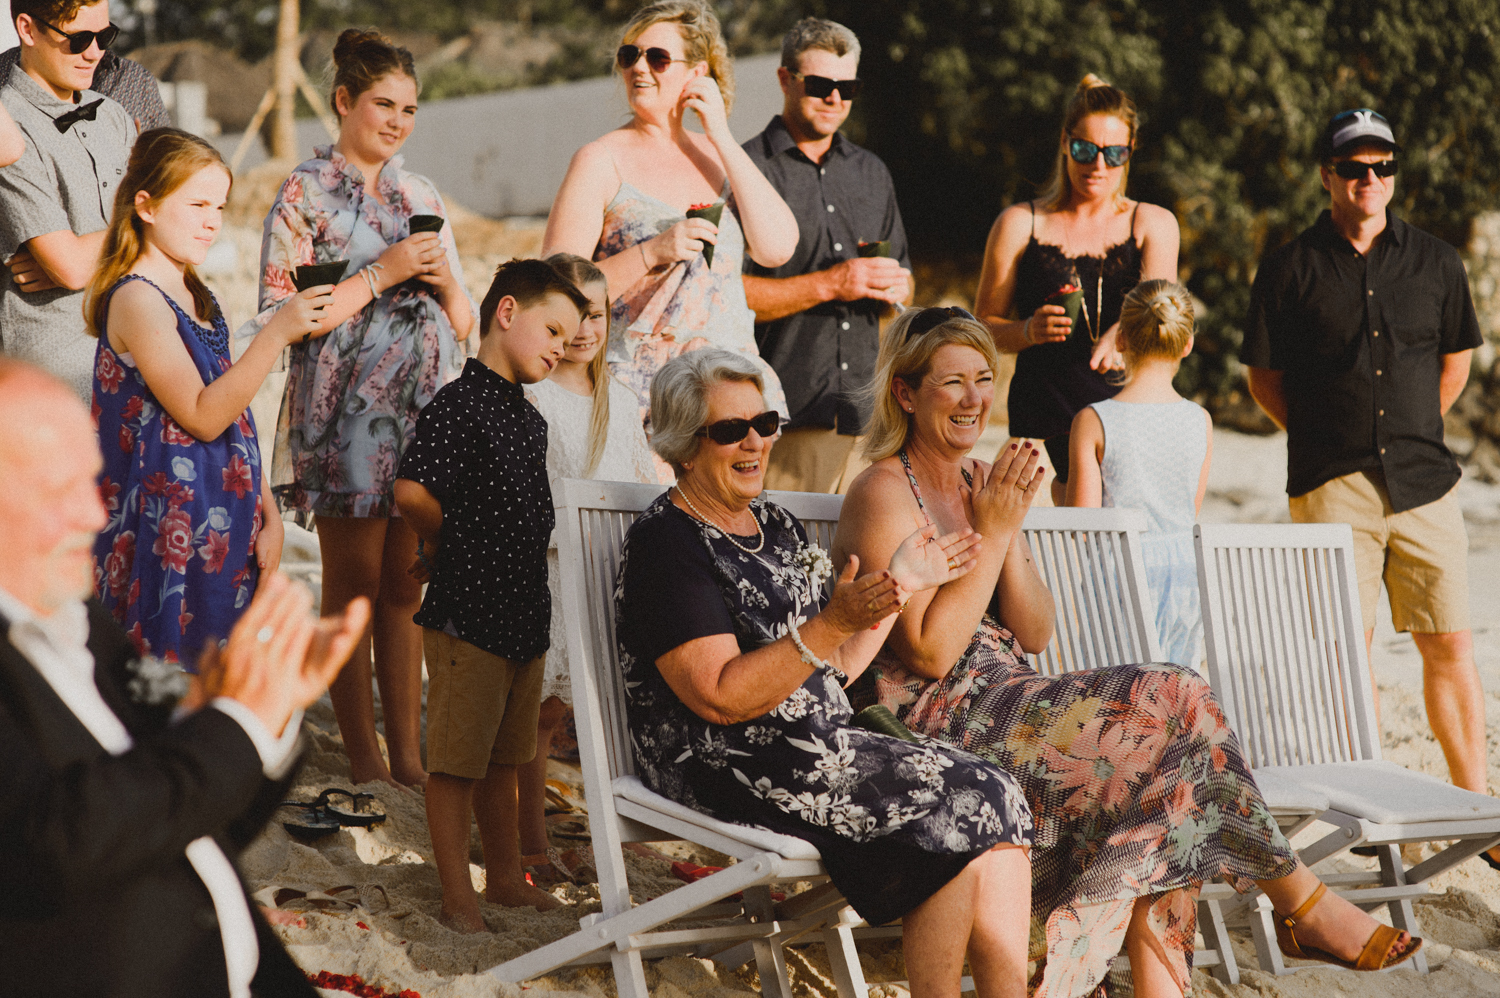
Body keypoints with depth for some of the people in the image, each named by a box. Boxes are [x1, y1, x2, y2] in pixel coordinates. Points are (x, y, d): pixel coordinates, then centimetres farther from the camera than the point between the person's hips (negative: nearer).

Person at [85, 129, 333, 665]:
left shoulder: (197, 298, 14)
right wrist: (277, 334, -23)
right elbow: (202, 415, -20)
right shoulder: (136, 299, -13)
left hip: (224, 534, 9)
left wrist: (268, 516, 12)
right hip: (168, 535, -8)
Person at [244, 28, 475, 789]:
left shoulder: (422, 197, 14)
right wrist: (382, 274, -13)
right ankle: (364, 757, 6)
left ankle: (407, 753, 11)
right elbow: (284, 314, -10)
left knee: (404, 587, 7)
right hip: (344, 414, -5)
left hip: (421, 412, 5)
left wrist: (443, 279, -5)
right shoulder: (305, 195, -2)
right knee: (355, 586, 0)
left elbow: (463, 322, 17)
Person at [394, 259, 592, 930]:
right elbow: (411, 495, -24)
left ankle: (506, 878, 31)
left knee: (503, 761, 19)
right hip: (467, 617, -8)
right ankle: (459, 901, 7)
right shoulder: (458, 407, -15)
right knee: (456, 763, 1)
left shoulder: (532, 421, 13)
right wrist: (451, 545, -6)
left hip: (526, 616, 8)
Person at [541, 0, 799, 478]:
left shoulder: (717, 156, 13)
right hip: (636, 399, -4)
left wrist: (721, 138, -1)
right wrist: (652, 252, -19)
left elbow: (777, 248, -2)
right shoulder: (602, 161, 0)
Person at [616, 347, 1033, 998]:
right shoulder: (665, 542, -8)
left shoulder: (775, 526, 18)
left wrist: (901, 582, 15)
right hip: (727, 768, -8)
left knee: (994, 810, -15)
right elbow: (724, 698, -18)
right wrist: (833, 622, -25)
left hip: (819, 745, 8)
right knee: (962, 803, -20)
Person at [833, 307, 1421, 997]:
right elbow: (930, 653, -16)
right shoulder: (884, 494, -8)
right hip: (935, 725, -8)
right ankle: (1301, 903, -10)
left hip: (1005, 704, 8)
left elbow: (1034, 635, 10)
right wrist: (994, 531, -13)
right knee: (1172, 704, -20)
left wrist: (1008, 533, -6)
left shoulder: (982, 483, 16)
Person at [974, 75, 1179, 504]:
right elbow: (984, 328, 11)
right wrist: (1027, 331, -12)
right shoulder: (1019, 224, 9)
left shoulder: (1153, 224, 11)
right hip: (1042, 422, -1)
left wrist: (1123, 332, -30)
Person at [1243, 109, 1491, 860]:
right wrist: (1324, 437, 5)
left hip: (1424, 481, 2)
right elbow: (1263, 375, 8)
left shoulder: (1435, 262, 9)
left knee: (1449, 644, 1)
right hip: (1333, 486, -2)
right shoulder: (1291, 269, 1)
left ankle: (1477, 808, 7)